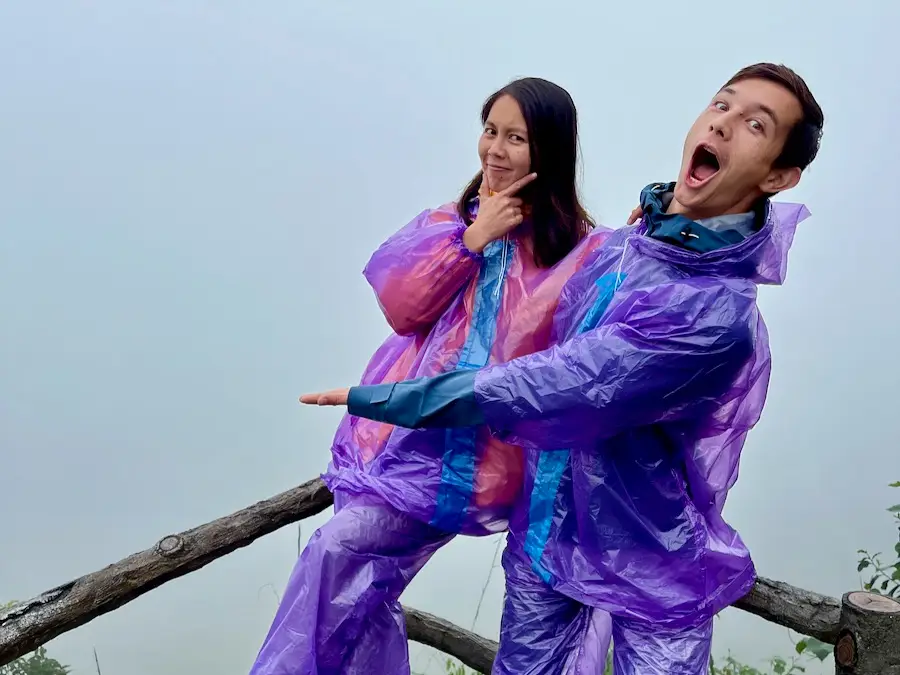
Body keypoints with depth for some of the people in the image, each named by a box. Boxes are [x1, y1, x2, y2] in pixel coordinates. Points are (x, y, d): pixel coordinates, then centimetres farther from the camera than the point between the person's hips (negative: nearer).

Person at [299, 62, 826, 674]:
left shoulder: (719, 314, -28)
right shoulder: (614, 247, -4)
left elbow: (542, 390, -29)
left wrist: (373, 398, -22)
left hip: (654, 568, -6)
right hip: (547, 528, 6)